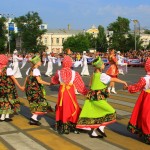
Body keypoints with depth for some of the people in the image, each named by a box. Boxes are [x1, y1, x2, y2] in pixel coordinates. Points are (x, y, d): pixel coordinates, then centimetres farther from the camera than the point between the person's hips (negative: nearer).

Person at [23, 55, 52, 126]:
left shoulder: (30, 69, 10)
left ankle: (34, 118, 18)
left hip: (29, 89, 9)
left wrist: (24, 86, 25)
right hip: (35, 89, -9)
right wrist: (48, 83, -19)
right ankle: (34, 118, -8)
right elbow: (39, 81, -22)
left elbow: (26, 79, 14)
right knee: (40, 103, -2)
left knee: (34, 104, 15)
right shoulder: (36, 70, -16)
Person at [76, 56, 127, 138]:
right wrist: (123, 82, -1)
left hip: (92, 97, 9)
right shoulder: (102, 75, -17)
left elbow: (90, 84, 16)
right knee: (111, 112, 0)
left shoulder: (94, 74, 8)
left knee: (95, 117, 14)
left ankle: (93, 133, 19)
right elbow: (113, 79, -12)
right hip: (98, 98, -9)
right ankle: (101, 127, 2)